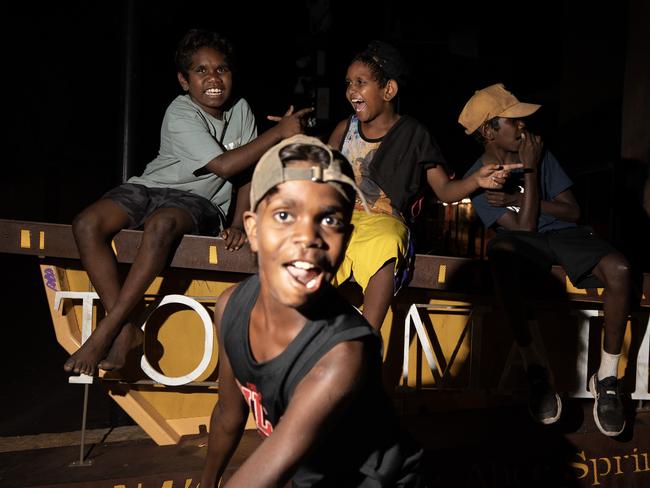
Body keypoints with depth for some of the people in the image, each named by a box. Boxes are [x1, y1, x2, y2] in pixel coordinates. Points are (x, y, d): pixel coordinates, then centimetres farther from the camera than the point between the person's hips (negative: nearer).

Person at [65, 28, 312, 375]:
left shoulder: (240, 110, 2)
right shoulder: (180, 114, -13)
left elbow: (249, 170, 3)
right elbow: (224, 165, -22)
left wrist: (238, 223, -11)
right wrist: (279, 131, -20)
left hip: (198, 202, 1)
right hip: (151, 188, 0)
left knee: (162, 224, -37)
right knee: (86, 224, -28)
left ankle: (105, 332, -29)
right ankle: (126, 330, -23)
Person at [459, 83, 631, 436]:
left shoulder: (539, 152, 4)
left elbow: (572, 211, 2)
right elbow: (523, 228, -11)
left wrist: (519, 199, -9)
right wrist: (529, 172, -10)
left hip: (563, 234, 3)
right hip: (523, 243, -2)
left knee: (618, 269, -30)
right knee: (501, 250, -42)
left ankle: (607, 377, -17)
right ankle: (533, 363, -31)